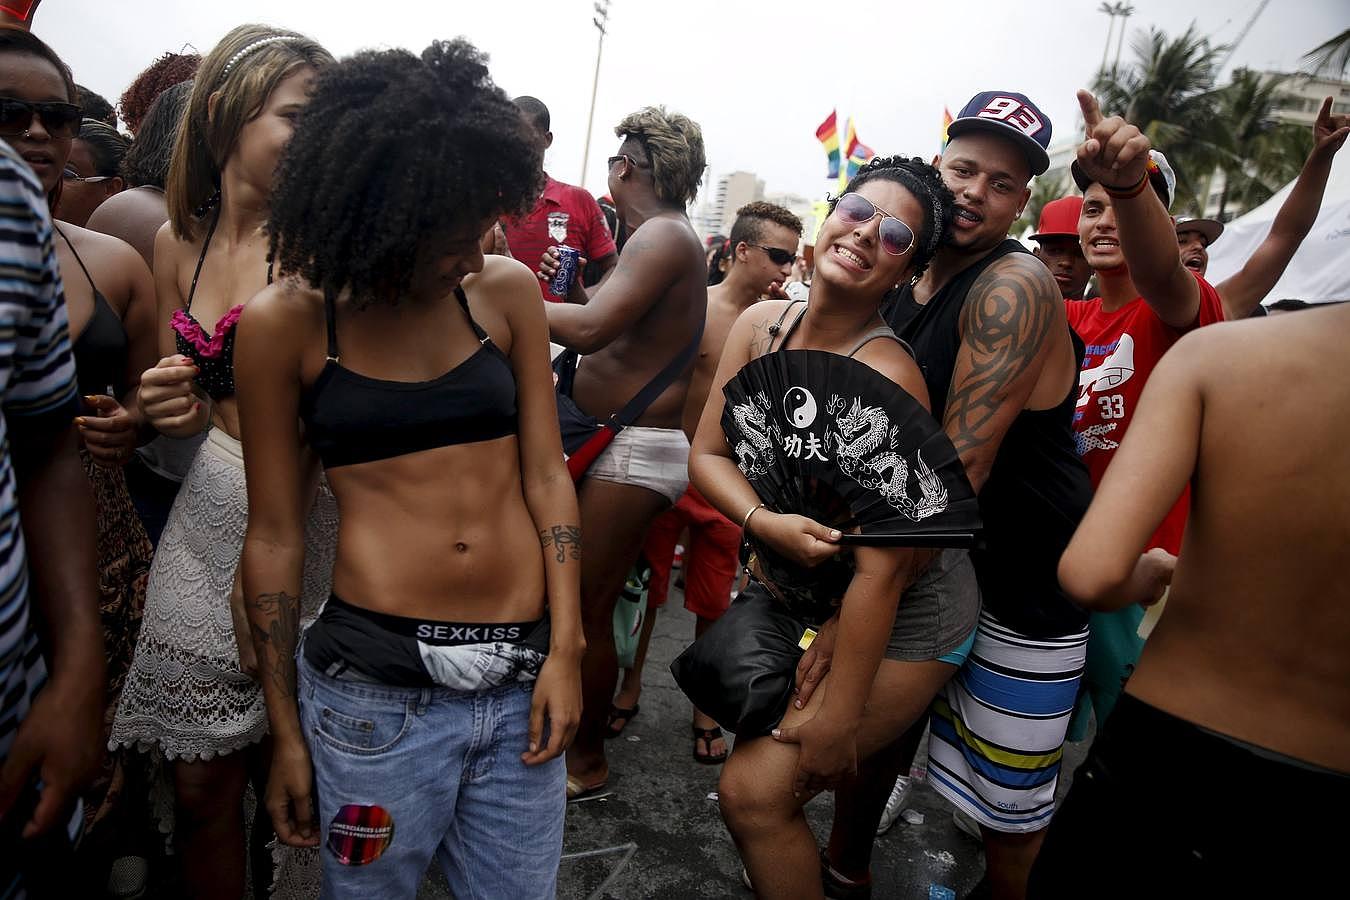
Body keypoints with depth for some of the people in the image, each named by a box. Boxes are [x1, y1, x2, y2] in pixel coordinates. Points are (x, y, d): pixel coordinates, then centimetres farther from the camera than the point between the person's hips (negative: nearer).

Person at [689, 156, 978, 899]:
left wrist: (838, 716, -20)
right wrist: (766, 522, -24)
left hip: (900, 622, -6)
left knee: (755, 789, -8)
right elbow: (707, 453, -3)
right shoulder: (761, 324, -7)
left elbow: (882, 566, -26)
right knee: (754, 751, 19)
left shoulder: (887, 375, -27)